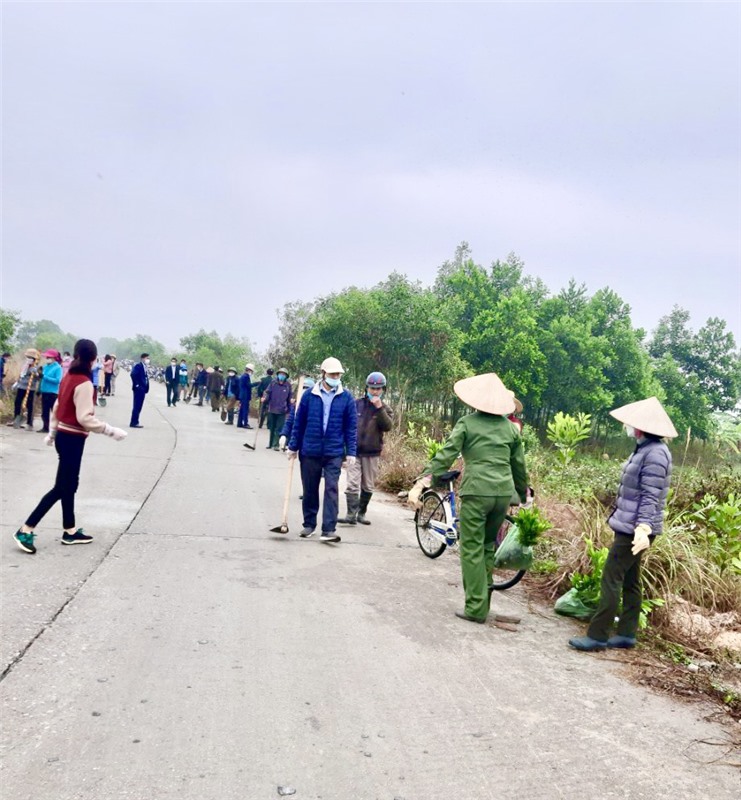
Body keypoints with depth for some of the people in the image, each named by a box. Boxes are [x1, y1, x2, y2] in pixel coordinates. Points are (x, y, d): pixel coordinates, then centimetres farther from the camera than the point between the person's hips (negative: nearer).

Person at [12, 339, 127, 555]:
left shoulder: (68, 377, 6)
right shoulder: (84, 383, -20)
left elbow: (57, 407, 15)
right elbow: (85, 418, -24)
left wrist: (52, 433, 25)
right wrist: (111, 431, -20)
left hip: (63, 436, 9)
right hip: (73, 439, -9)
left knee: (70, 485, 15)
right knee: (61, 487, -1)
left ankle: (70, 531, 23)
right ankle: (26, 530, 1)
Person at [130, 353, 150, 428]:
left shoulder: (144, 367, 16)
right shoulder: (138, 366, -11)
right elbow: (133, 374, -24)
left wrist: (146, 388, 8)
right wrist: (136, 385, -20)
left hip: (143, 389, 9)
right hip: (138, 389, -9)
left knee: (139, 407, 11)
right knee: (137, 406, -7)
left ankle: (135, 422, 16)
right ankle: (133, 423, -4)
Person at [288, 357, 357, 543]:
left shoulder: (346, 398, -1)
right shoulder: (309, 395, 0)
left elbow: (351, 427, 1)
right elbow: (299, 422, 6)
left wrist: (351, 452, -3)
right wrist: (293, 446, 7)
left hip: (334, 453, -1)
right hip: (309, 451, 1)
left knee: (331, 489, -6)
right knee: (310, 490, 11)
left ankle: (329, 529, -3)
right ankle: (309, 524, 26)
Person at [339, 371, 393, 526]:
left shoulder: (384, 409, 5)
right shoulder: (356, 404, 3)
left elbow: (387, 427, -13)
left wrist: (379, 408, -21)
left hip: (372, 453, 1)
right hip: (354, 451, -1)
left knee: (368, 486, 9)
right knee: (352, 484, -11)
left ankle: (361, 513, 22)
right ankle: (351, 514, -12)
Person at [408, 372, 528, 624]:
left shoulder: (467, 423, -1)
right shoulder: (509, 426, 10)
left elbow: (445, 455, -10)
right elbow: (519, 464, 15)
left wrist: (420, 484, -14)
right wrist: (523, 494, 29)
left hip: (476, 491, -4)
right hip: (504, 492, 4)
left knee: (472, 550, 4)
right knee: (488, 547, 19)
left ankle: (476, 608, 6)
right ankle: (482, 601, 25)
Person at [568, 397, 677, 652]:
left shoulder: (655, 453, -18)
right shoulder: (643, 449, 13)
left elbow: (651, 496, -24)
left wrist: (643, 528, -31)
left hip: (634, 529, -10)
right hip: (628, 525, 10)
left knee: (611, 578, -6)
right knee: (629, 580, 14)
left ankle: (598, 635, 0)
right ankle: (626, 634, 22)